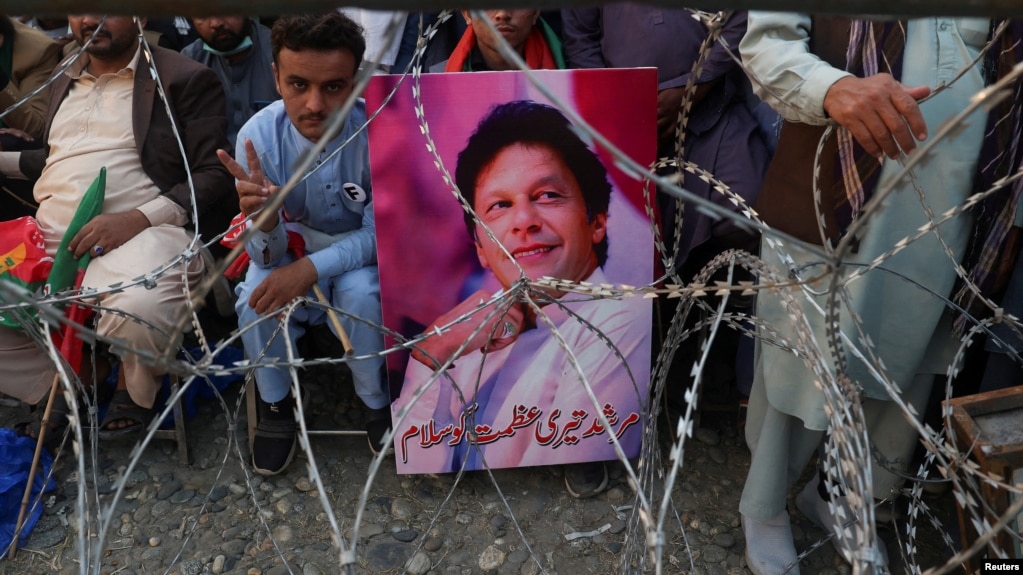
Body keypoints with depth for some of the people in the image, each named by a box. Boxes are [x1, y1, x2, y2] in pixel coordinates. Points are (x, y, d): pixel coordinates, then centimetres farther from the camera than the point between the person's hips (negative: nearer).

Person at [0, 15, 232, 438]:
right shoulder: (64, 82, 25)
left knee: (137, 312, -37)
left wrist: (139, 218, -19)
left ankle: (135, 388, -2)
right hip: (46, 233, 8)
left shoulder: (185, 79, 1)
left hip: (137, 232, -7)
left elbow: (214, 172, -8)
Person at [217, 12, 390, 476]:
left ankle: (378, 403, -2)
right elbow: (266, 254, -20)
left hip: (358, 254, -1)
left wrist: (312, 267, -34)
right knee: (256, 299, -27)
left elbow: (380, 233, -19)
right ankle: (275, 404, 4)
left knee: (359, 293, -32)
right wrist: (263, 220, -44)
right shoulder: (258, 135, -23)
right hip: (289, 249, 1)